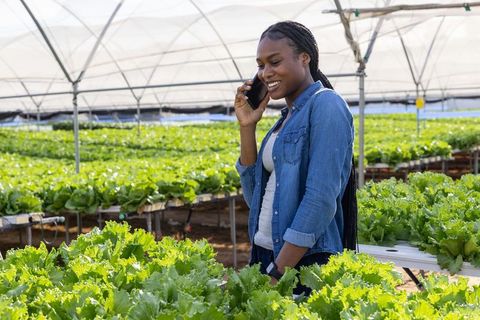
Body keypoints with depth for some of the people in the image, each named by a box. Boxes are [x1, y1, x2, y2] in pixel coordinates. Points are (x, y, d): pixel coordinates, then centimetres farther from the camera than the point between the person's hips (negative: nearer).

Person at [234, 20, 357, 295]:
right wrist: (247, 127, 4)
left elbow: (321, 200, -20)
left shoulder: (325, 106, -11)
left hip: (305, 264, -8)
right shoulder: (288, 116, 12)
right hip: (265, 256, 8)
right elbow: (258, 197, 11)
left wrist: (278, 274, -19)